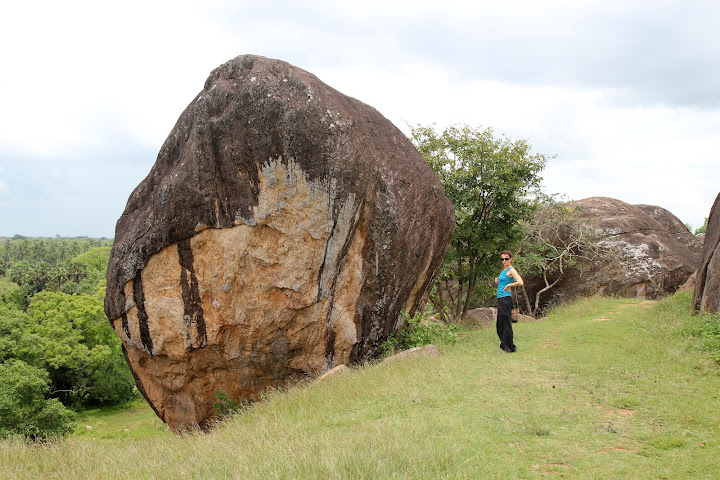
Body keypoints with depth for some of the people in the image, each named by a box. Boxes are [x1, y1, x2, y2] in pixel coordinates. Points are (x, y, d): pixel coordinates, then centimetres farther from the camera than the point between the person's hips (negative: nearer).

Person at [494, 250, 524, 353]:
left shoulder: (511, 270, -11)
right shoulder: (504, 270, 16)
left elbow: (520, 282, -24)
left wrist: (508, 285, -14)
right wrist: (497, 281, 10)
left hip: (506, 298, -10)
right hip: (501, 298, 10)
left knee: (506, 323, -4)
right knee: (500, 324, 14)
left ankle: (509, 347, 4)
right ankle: (504, 346, 23)